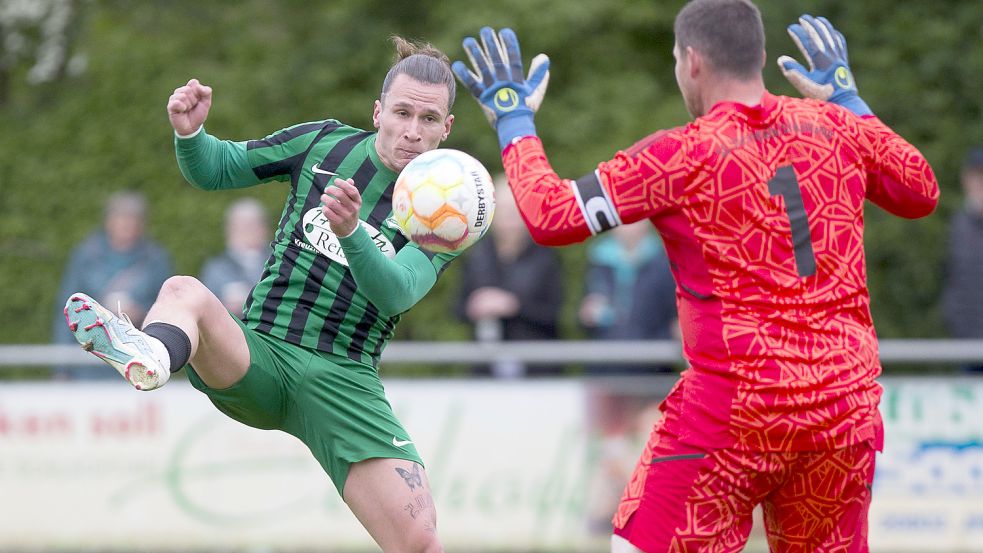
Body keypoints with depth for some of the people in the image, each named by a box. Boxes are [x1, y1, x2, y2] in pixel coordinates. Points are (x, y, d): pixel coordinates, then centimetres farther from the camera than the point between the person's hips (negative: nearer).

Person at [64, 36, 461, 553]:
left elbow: (395, 293, -15)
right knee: (184, 291, -35)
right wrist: (189, 132, -8)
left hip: (343, 380, 0)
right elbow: (212, 169, 16)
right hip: (257, 355, 0)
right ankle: (147, 356, -69)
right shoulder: (324, 142, 9)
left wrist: (351, 233, -35)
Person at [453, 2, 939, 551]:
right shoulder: (836, 127, 7)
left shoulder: (680, 156, -6)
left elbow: (550, 216, -6)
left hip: (736, 405, -5)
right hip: (847, 402, 5)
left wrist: (513, 118, 9)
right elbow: (923, 192, 25)